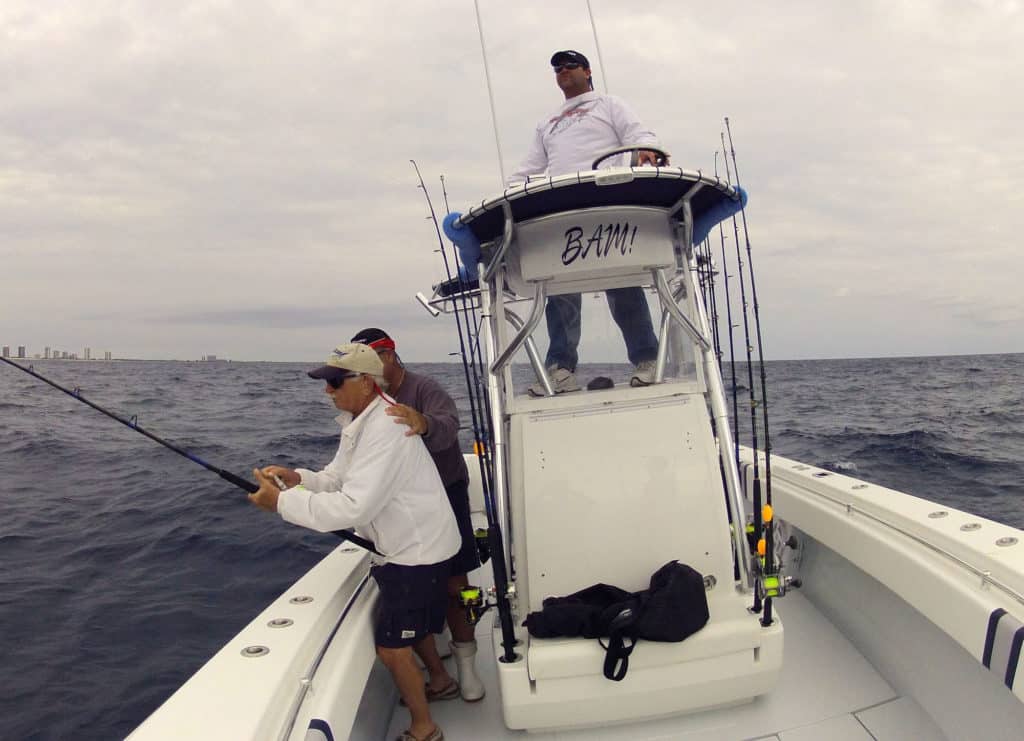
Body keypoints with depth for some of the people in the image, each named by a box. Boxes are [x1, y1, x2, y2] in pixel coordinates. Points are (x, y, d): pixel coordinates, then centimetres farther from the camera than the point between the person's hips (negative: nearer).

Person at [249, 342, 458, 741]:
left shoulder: (385, 430, -29)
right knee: (412, 621, 28)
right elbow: (337, 478, 9)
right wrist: (298, 478, -11)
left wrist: (283, 503, -29)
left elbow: (354, 506, -34)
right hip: (407, 545, 10)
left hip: (418, 550, -10)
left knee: (391, 646, 0)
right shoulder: (359, 421, 4)